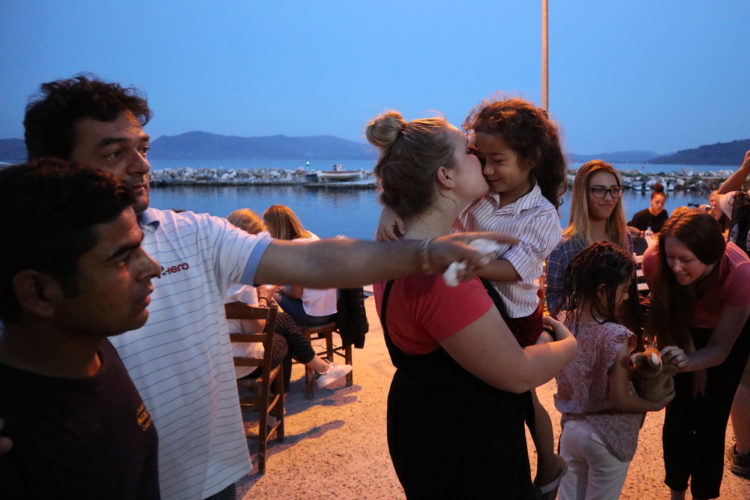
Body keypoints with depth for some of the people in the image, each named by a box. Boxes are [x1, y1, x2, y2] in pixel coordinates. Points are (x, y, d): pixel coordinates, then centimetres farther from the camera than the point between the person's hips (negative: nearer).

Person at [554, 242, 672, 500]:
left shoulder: (565, 322, -8)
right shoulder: (615, 337, -25)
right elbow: (620, 399, -20)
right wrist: (658, 404, -4)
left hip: (571, 428, 5)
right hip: (608, 438, -5)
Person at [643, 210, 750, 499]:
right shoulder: (654, 261, -34)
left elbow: (720, 348, -29)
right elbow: (674, 322, -15)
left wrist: (690, 363, -48)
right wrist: (693, 363, -12)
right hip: (686, 333, 1)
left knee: (709, 423, -2)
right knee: (678, 416, 1)